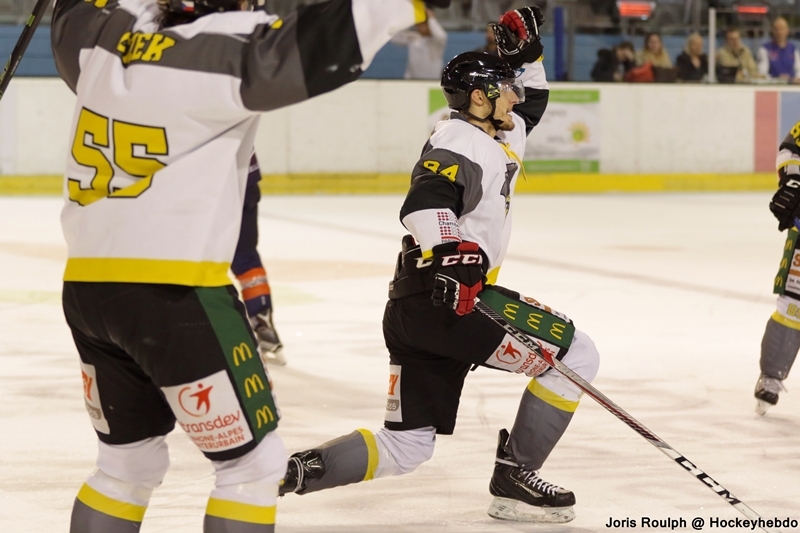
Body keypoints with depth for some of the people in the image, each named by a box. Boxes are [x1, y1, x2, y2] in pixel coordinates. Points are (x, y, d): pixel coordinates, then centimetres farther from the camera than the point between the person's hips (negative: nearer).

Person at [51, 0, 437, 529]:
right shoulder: (219, 49, -13)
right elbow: (318, 47, -23)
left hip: (87, 288, 8)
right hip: (175, 293, -8)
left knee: (129, 462, 21)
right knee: (254, 460, 4)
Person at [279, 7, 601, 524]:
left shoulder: (496, 137, 21)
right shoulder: (466, 144, -10)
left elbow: (531, 102, 39)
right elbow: (425, 203, -27)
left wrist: (526, 54, 24)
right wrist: (452, 255, -41)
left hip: (411, 307, 10)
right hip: (447, 299, -10)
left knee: (405, 447, 9)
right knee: (575, 355, -5)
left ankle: (283, 472, -3)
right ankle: (515, 478, -2)